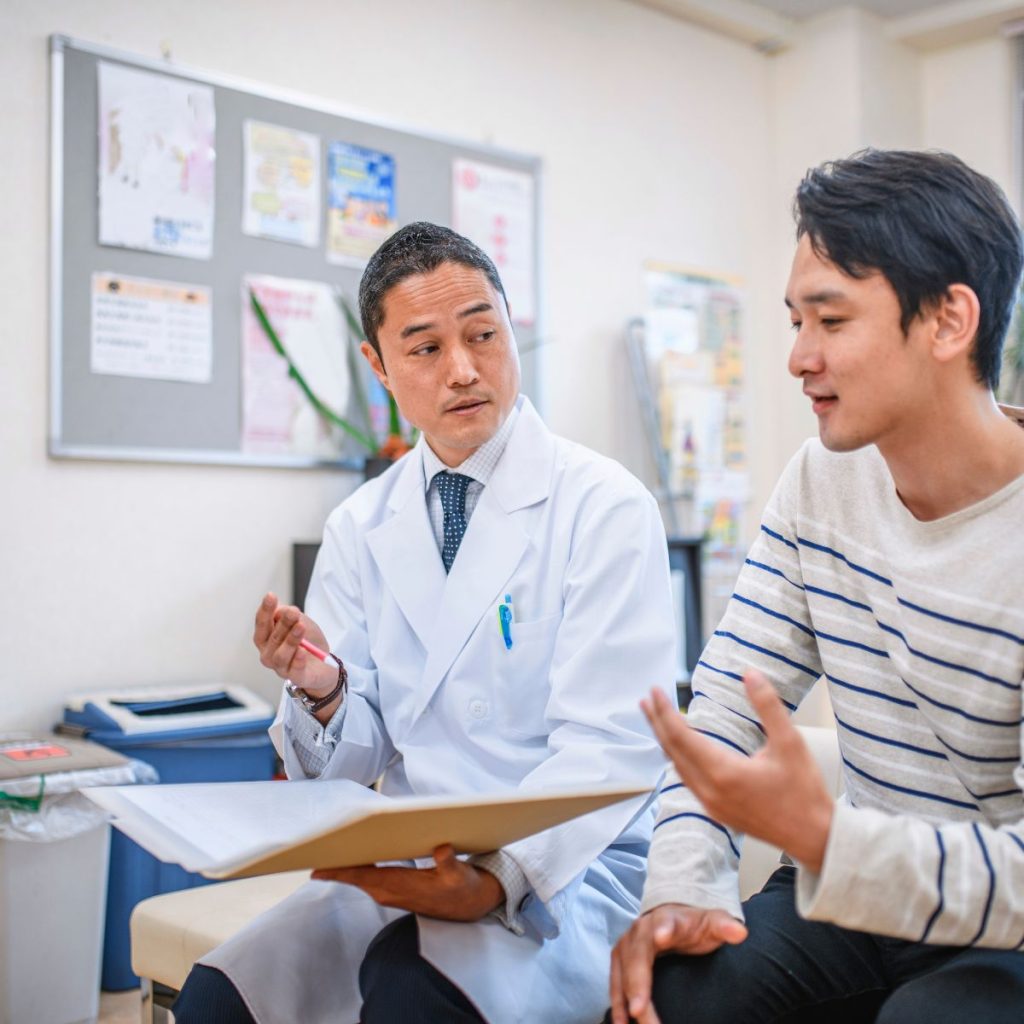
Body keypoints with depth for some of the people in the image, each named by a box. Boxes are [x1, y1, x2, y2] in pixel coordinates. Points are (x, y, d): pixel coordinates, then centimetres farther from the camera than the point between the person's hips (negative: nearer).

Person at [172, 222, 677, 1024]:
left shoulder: (605, 505, -8)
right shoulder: (360, 527, 5)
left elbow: (608, 746, -14)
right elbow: (348, 765, 6)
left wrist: (496, 879, -29)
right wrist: (321, 693, -17)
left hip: (567, 870, -4)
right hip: (404, 866, 4)